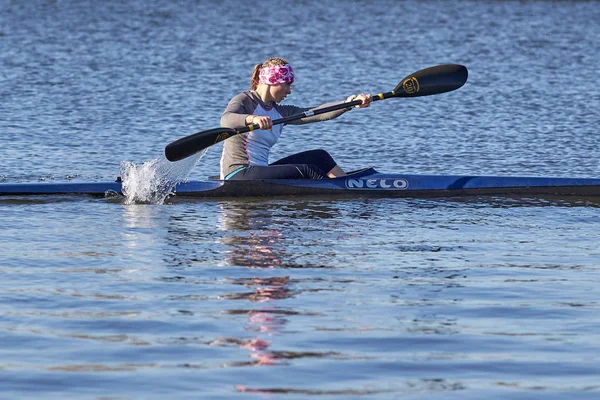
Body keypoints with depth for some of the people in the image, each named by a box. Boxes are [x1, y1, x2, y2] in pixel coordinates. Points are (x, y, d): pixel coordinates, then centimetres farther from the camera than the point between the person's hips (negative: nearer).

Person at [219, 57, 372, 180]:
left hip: (259, 173, 9)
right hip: (238, 175, -9)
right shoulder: (244, 101, -6)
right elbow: (226, 120, -29)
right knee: (307, 171, -18)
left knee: (319, 156, 2)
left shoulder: (280, 112, 15)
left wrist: (350, 102, -9)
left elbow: (319, 113, 4)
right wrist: (252, 119, -50)